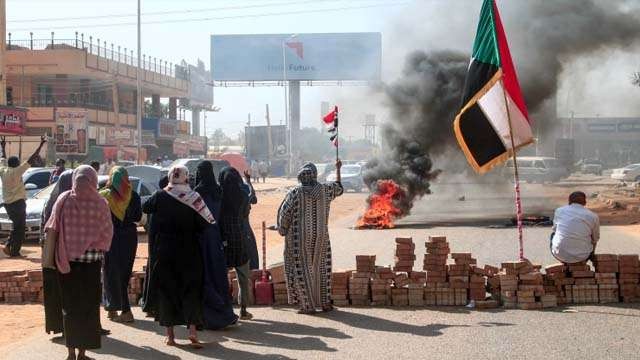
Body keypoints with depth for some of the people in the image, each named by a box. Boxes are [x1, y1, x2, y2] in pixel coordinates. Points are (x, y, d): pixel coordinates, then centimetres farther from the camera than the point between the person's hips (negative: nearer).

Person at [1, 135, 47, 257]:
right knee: (20, 227, 1)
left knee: (16, 225, 20)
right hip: (18, 202, -7)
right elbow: (31, 159, -14)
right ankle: (14, 251, -2)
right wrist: (41, 146, -12)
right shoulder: (17, 171, -12)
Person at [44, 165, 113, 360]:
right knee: (89, 307, 9)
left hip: (67, 261, 1)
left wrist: (60, 255, 11)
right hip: (92, 261, -1)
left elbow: (52, 229, -2)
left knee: (69, 306, 11)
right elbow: (107, 233, -5)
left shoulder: (64, 200, -7)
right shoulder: (100, 203, -9)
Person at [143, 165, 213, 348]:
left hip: (164, 251, 1)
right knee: (191, 289, 6)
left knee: (165, 290, 9)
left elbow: (145, 207, 13)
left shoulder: (160, 196, -5)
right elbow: (204, 224, -8)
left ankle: (170, 334, 10)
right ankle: (193, 329, -10)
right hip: (189, 252, -1)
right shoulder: (193, 198, -8)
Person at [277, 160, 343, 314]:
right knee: (320, 267, 16)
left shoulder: (295, 192, -12)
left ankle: (308, 305, 4)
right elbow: (338, 188, 18)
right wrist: (338, 169, 31)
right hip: (320, 235, 3)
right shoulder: (324, 189, -4)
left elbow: (284, 213, -11)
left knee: (302, 269, 5)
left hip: (299, 236, -3)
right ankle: (325, 302, 18)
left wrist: (283, 230, 7)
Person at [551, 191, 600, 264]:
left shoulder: (559, 211, -2)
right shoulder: (593, 216, -5)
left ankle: (566, 264, 33)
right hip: (581, 257, 0)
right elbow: (595, 239, 11)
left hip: (559, 255, 0)